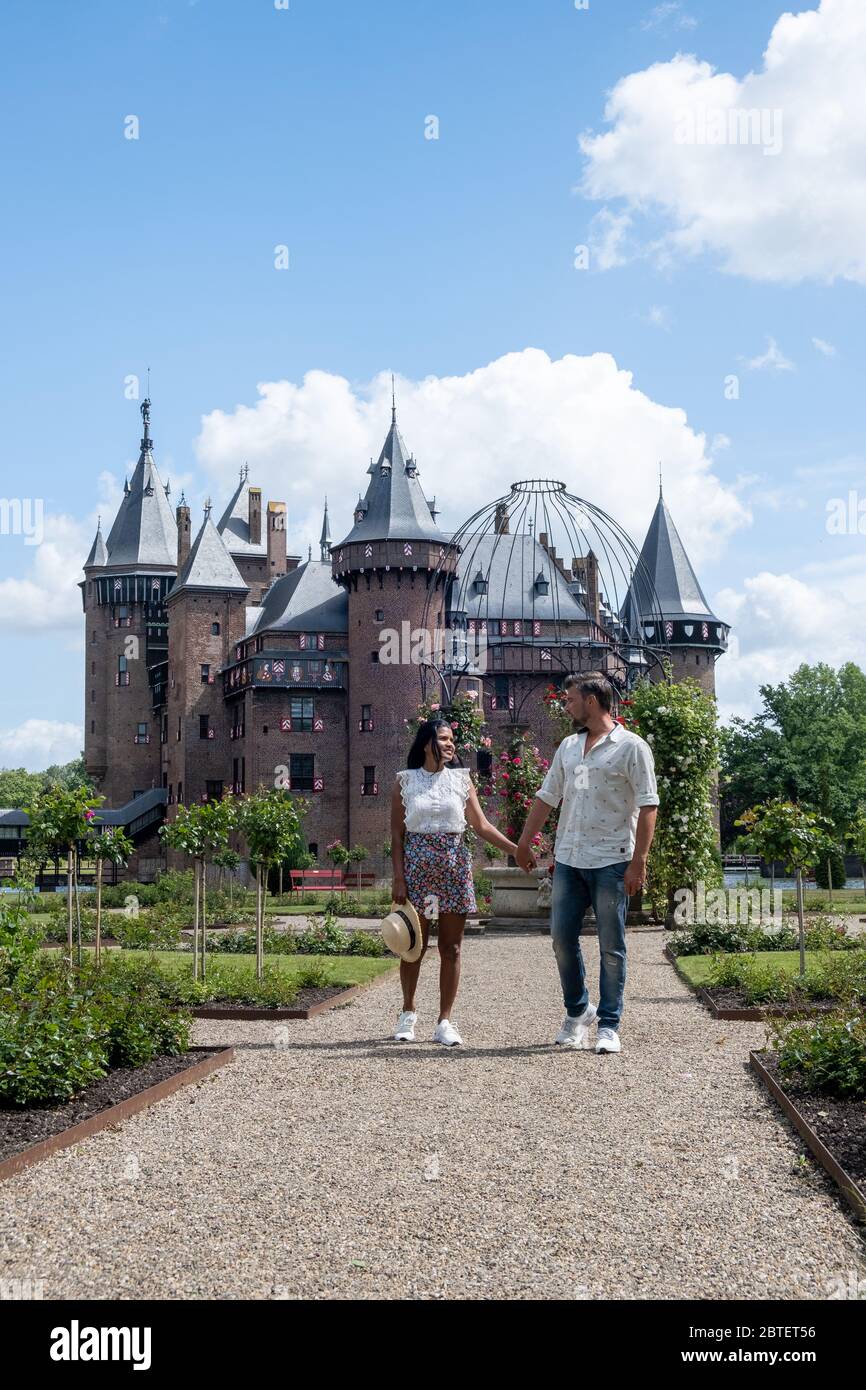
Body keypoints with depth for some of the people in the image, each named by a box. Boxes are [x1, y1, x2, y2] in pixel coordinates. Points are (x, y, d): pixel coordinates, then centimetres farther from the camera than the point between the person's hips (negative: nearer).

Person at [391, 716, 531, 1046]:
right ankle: (408, 1012, 23)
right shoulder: (405, 781, 3)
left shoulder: (461, 779, 7)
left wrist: (517, 849, -5)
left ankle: (444, 1021, 8)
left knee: (451, 948, 2)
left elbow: (481, 825, 5)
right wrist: (399, 878, -7)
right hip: (418, 867, -2)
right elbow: (397, 834, 2)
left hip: (454, 868, 2)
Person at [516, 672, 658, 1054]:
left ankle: (609, 1026, 9)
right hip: (568, 860, 6)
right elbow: (546, 797, 21)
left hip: (612, 863, -6)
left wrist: (638, 862, -16)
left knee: (611, 948, 0)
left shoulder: (631, 747, -6)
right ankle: (577, 1010, 26)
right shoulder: (568, 747, 15)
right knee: (562, 939, 8)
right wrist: (524, 843, 19)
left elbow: (647, 807, -10)